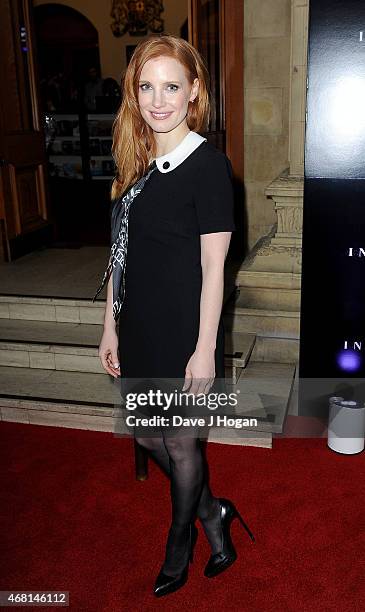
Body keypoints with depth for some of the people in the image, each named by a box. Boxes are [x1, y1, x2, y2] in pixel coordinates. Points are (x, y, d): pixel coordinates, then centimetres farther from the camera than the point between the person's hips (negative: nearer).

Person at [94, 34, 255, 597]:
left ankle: (179, 546, 39)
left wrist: (204, 350, -15)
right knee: (147, 434, 18)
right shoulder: (136, 162, 5)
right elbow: (122, 255, 8)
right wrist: (112, 328, 9)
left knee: (181, 443, 11)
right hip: (141, 328, 7)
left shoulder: (208, 165, -15)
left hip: (185, 332, -7)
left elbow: (213, 267, -15)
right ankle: (212, 514, 43)